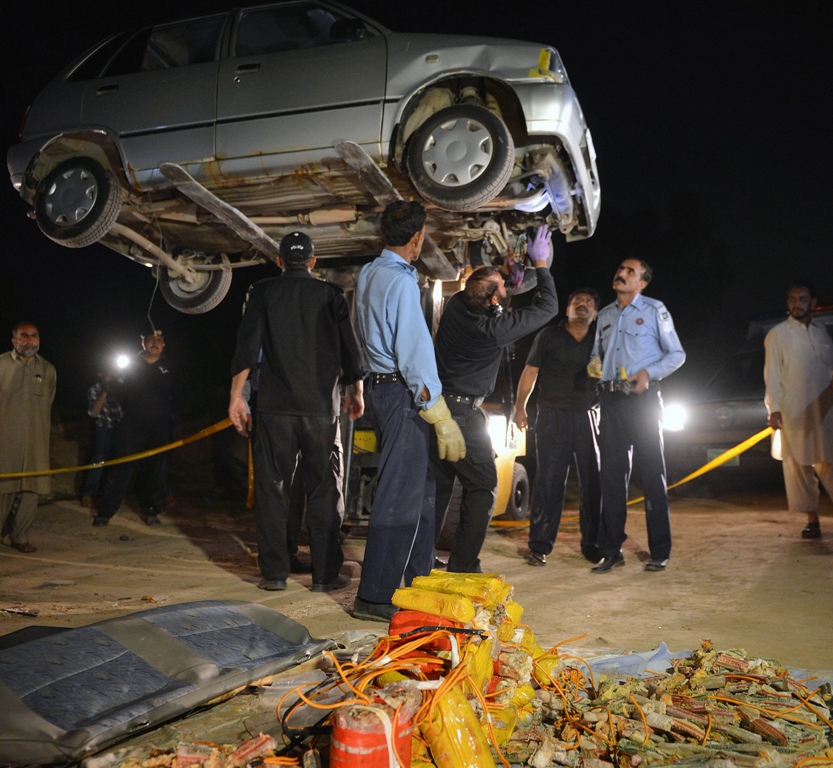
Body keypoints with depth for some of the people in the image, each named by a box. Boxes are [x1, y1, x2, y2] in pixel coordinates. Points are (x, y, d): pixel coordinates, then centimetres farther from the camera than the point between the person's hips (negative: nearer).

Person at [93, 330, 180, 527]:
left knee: (156, 471, 4)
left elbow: (175, 400, 15)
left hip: (159, 429, 1)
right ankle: (105, 512, -1)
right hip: (132, 425, -1)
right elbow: (121, 394, 13)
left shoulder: (169, 370, 11)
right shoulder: (132, 367, 10)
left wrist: (171, 415, 5)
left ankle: (151, 511, 16)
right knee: (120, 468, -6)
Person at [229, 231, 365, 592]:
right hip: (322, 407, 0)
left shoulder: (263, 291, 7)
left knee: (272, 488, 6)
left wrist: (236, 394, -2)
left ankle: (274, 572, 8)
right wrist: (357, 392, 21)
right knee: (324, 491, 6)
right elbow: (350, 348, 8)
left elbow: (247, 344, -3)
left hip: (275, 406, 0)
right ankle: (325, 573, 7)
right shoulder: (331, 295, 8)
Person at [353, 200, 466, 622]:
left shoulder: (368, 274, 11)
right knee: (399, 495, -3)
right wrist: (443, 421, -17)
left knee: (419, 486, 17)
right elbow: (415, 355, -20)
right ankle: (374, 596, 4)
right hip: (402, 393, -9)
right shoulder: (401, 282, -16)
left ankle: (420, 580, 28)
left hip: (380, 385, 10)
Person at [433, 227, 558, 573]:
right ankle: (462, 567, 3)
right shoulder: (495, 328, -16)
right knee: (481, 487, 4)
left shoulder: (456, 305, 0)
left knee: (437, 485, 14)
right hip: (464, 413, -7)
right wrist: (541, 264, 6)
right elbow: (548, 306, -5)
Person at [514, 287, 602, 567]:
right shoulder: (549, 336, 7)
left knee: (593, 481, 1)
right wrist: (520, 407, 1)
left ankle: (592, 544, 13)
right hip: (553, 417, -2)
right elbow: (530, 371, 7)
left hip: (589, 417, 2)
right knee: (549, 481, -4)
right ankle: (539, 546, 3)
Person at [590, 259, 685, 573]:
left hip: (643, 398, -4)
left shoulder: (655, 310, 3)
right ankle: (611, 550, 12)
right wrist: (594, 364, 1)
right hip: (611, 399, 5)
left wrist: (648, 372, -14)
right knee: (611, 473, 5)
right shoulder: (605, 315, 16)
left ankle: (660, 552, 6)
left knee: (653, 473, -1)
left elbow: (677, 354, 2)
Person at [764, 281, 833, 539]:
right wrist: (773, 409, -11)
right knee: (799, 466, 0)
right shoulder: (777, 334, 1)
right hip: (793, 411, -3)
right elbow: (772, 374, -3)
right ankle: (812, 520, 8)